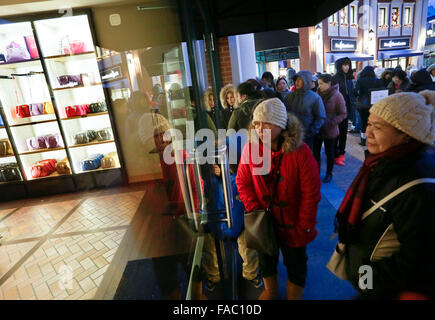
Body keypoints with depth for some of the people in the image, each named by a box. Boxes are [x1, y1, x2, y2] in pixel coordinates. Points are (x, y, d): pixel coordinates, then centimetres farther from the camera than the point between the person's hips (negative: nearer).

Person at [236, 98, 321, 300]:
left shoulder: (300, 152, -22)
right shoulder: (251, 148, -15)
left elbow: (311, 193, -17)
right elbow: (243, 182, -6)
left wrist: (305, 226, -13)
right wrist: (254, 210, -12)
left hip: (292, 224, -2)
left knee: (295, 263, 21)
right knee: (266, 259, 26)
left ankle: (294, 295, 52)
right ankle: (270, 290, 57)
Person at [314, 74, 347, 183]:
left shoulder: (337, 95, -10)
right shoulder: (318, 93, 0)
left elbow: (343, 114, -8)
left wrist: (332, 122, -21)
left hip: (330, 131, -3)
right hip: (317, 129, 3)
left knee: (329, 153, 11)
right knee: (315, 151, 9)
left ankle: (329, 173, 29)